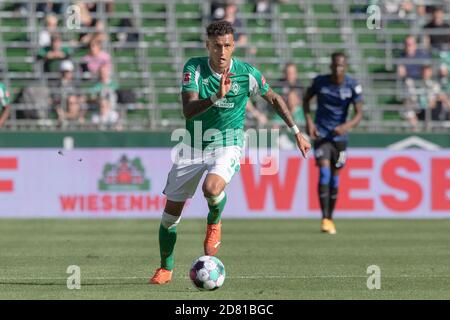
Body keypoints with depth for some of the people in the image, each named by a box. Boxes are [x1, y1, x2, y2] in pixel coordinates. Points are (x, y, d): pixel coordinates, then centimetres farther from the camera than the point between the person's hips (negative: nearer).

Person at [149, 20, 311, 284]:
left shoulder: (247, 74, -11)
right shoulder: (194, 68, -13)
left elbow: (274, 99, 7)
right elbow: (188, 110, -23)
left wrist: (297, 132, 10)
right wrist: (217, 96, -39)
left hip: (227, 145, -2)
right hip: (194, 146, 2)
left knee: (212, 188, -34)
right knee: (171, 212, 4)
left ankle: (214, 224, 1)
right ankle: (166, 269, 25)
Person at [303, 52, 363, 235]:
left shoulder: (352, 86, -10)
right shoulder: (320, 82, -8)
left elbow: (359, 114, -10)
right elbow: (306, 99, 8)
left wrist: (347, 126, -30)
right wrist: (308, 121, -6)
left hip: (340, 135, 1)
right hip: (320, 134, -1)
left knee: (335, 177, 7)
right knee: (324, 172, -17)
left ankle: (331, 218, 22)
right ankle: (325, 219, -20)